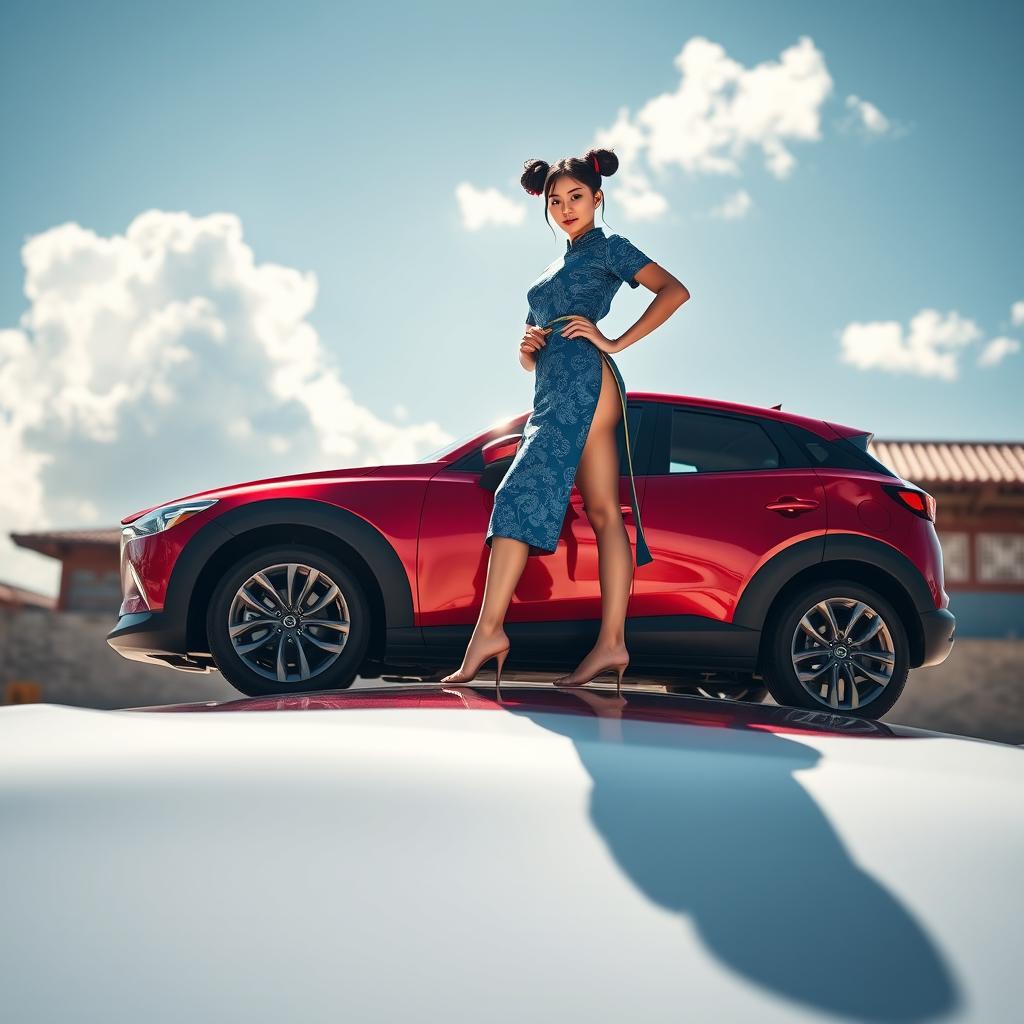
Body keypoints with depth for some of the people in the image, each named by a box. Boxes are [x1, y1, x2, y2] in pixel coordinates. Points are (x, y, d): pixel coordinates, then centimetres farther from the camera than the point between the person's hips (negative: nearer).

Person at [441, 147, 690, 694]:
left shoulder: (607, 248, 7)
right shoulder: (554, 269, 30)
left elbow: (674, 290, -6)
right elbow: (535, 355, 30)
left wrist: (616, 342, -10)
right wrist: (527, 348, 5)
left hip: (581, 380, -8)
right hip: (558, 389, 8)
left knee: (521, 492, -18)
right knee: (604, 513, -3)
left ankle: (488, 628, -24)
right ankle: (611, 642, -10)